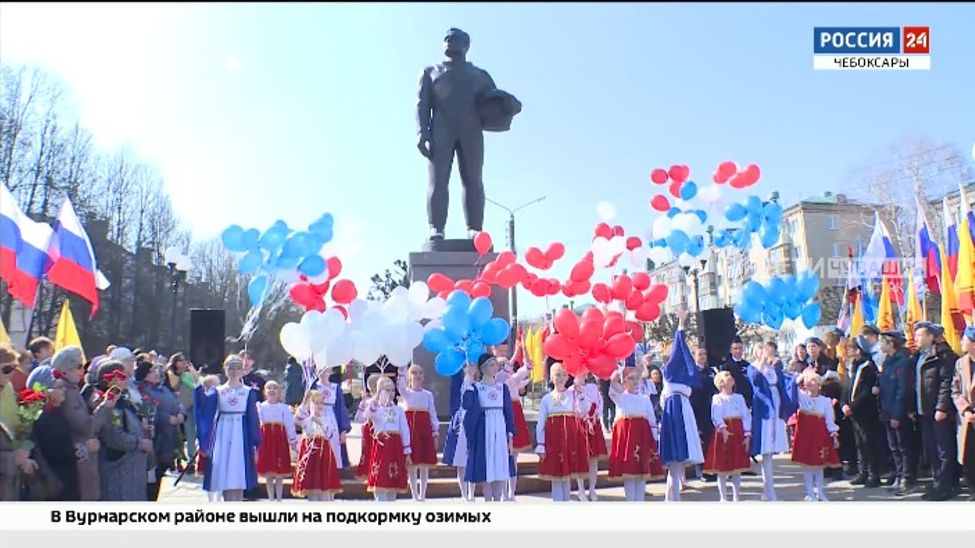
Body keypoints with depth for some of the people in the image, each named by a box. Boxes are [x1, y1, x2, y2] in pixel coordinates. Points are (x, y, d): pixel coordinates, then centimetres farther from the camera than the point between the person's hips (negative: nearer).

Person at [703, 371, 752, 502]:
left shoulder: (739, 397, 10)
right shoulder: (717, 398, -1)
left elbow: (746, 416, 6)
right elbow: (716, 416, -15)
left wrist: (747, 435, -2)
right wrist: (723, 429, -31)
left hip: (738, 432, 4)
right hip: (723, 432, -3)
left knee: (737, 467, 9)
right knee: (722, 467, 1)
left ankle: (737, 497, 20)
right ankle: (723, 497, 10)